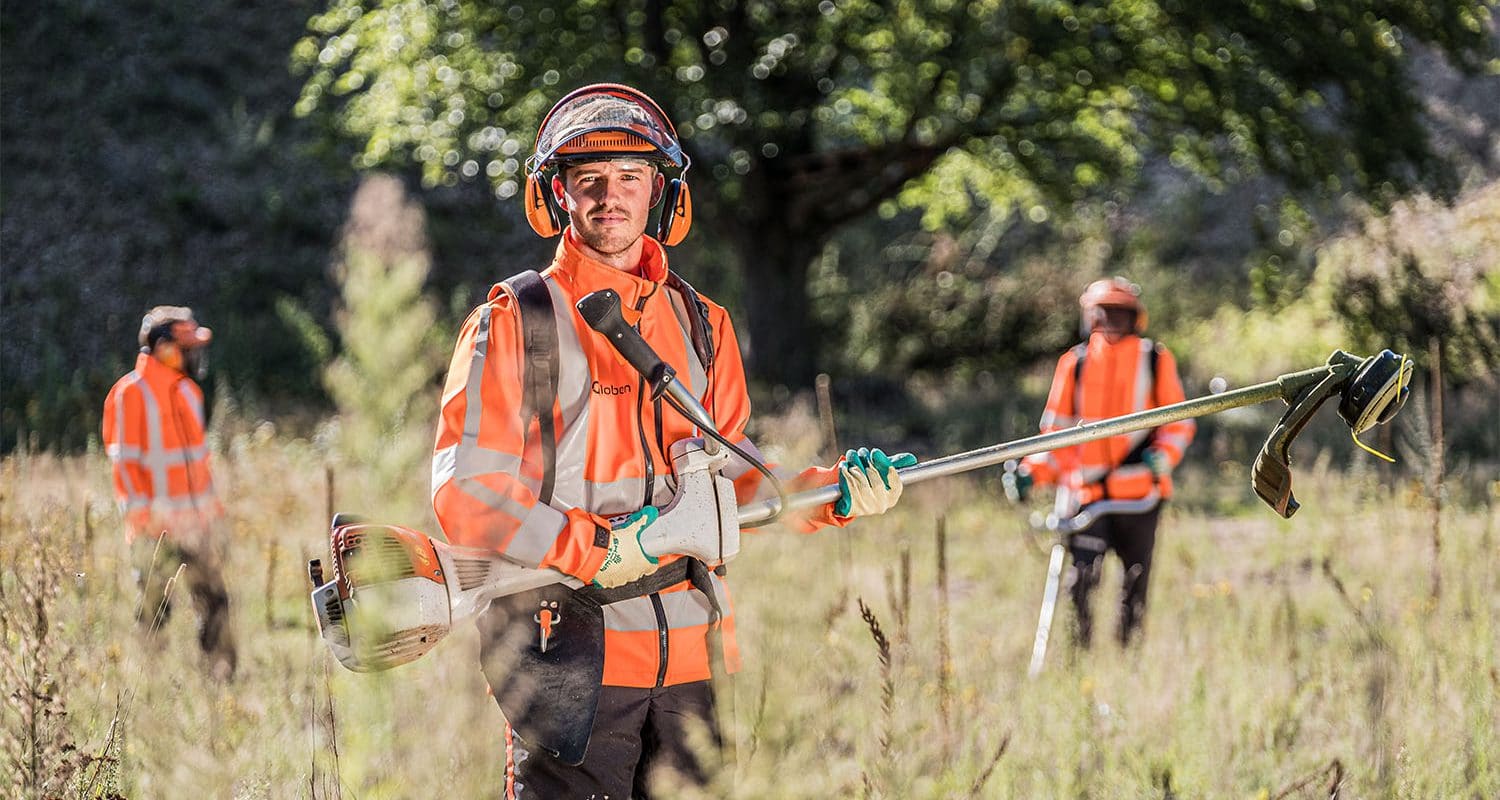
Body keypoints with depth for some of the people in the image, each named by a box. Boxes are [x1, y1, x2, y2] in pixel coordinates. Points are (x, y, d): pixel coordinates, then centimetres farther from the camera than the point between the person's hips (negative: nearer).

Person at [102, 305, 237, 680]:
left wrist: (211, 500, 17)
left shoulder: (188, 391, 13)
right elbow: (124, 459, -12)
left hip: (198, 517, 7)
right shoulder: (131, 393, -11)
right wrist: (139, 512, -17)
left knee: (213, 596, 4)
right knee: (155, 604, 0)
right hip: (157, 519, -7)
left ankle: (223, 672, 8)